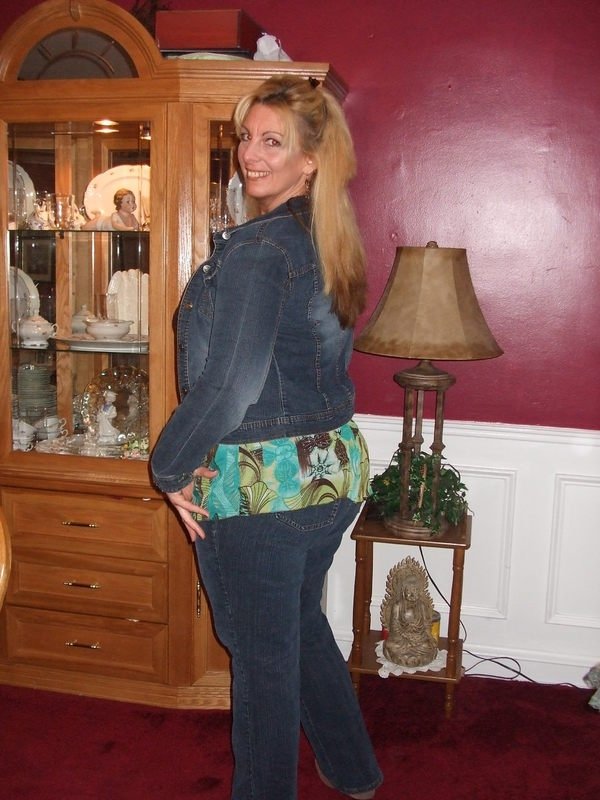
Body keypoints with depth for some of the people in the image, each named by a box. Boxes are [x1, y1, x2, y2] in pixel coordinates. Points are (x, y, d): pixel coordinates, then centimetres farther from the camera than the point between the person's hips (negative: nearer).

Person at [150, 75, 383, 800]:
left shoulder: (256, 248, -20)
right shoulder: (326, 244, 7)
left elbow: (229, 385, -24)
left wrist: (171, 468, -11)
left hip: (260, 487, -9)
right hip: (333, 468, 9)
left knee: (263, 655, 10)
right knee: (302, 625, 27)